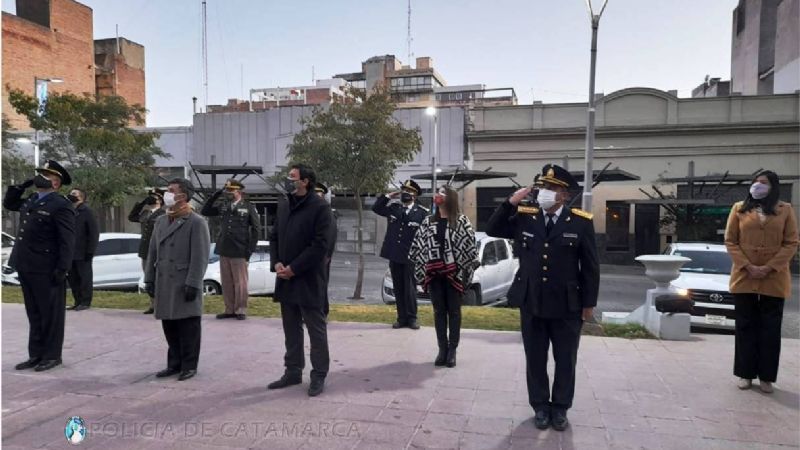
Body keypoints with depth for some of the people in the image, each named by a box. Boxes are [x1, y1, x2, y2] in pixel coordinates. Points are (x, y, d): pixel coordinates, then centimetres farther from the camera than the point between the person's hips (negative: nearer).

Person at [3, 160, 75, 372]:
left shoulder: (60, 205, -12)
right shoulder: (30, 200, 13)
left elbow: (67, 241, -16)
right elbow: (8, 203, 32)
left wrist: (62, 269, -21)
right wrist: (21, 186, 13)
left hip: (47, 270, -8)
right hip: (26, 268, 8)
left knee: (51, 314, 3)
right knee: (34, 314, 15)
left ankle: (52, 356, 13)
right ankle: (36, 355, 25)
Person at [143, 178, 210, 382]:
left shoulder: (196, 222, -8)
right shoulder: (161, 221, 14)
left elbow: (200, 257, -13)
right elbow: (152, 253, 16)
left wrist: (192, 283, -18)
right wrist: (149, 279, 11)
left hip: (185, 285, -6)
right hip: (164, 285, 6)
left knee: (188, 327, 2)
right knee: (169, 327, 12)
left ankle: (189, 366, 12)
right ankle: (174, 363, 24)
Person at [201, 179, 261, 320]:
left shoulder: (248, 207, -2)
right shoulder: (223, 206, 9)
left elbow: (256, 229, -1)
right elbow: (204, 212, 12)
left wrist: (250, 249, -6)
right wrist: (215, 196, 0)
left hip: (239, 252, -4)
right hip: (224, 250, 5)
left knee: (240, 282, 2)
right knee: (226, 283, 10)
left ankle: (241, 310, 12)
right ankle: (229, 310, 19)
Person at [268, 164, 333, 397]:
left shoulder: (320, 207, -10)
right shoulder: (283, 204, 12)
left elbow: (320, 245, -16)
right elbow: (274, 236, 15)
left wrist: (293, 268, -16)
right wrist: (276, 263, -2)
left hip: (308, 280, -7)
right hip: (285, 279, 7)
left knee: (316, 329, 3)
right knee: (291, 329, 15)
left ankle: (319, 375, 13)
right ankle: (293, 371, 27)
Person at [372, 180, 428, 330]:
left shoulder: (422, 213, -4)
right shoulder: (393, 207, 8)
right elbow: (376, 208, 15)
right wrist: (388, 196, 3)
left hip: (411, 257, -4)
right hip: (394, 256, 4)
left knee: (410, 289, 3)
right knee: (398, 289, 10)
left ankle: (411, 318, 14)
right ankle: (402, 318, 18)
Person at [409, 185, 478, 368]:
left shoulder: (462, 221, -1)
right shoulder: (428, 221, 10)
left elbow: (470, 245, -5)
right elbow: (419, 245, 11)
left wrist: (470, 267, -11)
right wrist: (420, 268, 7)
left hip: (454, 272, -3)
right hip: (434, 272, 4)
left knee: (454, 311, 4)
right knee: (439, 311, 8)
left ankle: (452, 350, 12)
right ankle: (442, 349, 16)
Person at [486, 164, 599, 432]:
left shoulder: (581, 222, -6)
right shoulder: (524, 218, 0)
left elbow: (590, 266, -2)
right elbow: (492, 230, 1)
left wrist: (589, 303, -2)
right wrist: (510, 204, -11)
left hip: (567, 305, -1)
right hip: (531, 303, 2)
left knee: (565, 362, 12)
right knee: (535, 361, 12)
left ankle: (560, 408, 29)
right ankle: (540, 407, 28)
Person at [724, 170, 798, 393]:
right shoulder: (739, 209, 7)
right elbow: (730, 241, 2)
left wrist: (769, 268, -13)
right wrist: (747, 267, -11)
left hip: (774, 279, 0)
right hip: (744, 278, 1)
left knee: (770, 328, 5)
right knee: (746, 326, 6)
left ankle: (766, 377, 15)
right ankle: (746, 374, 15)